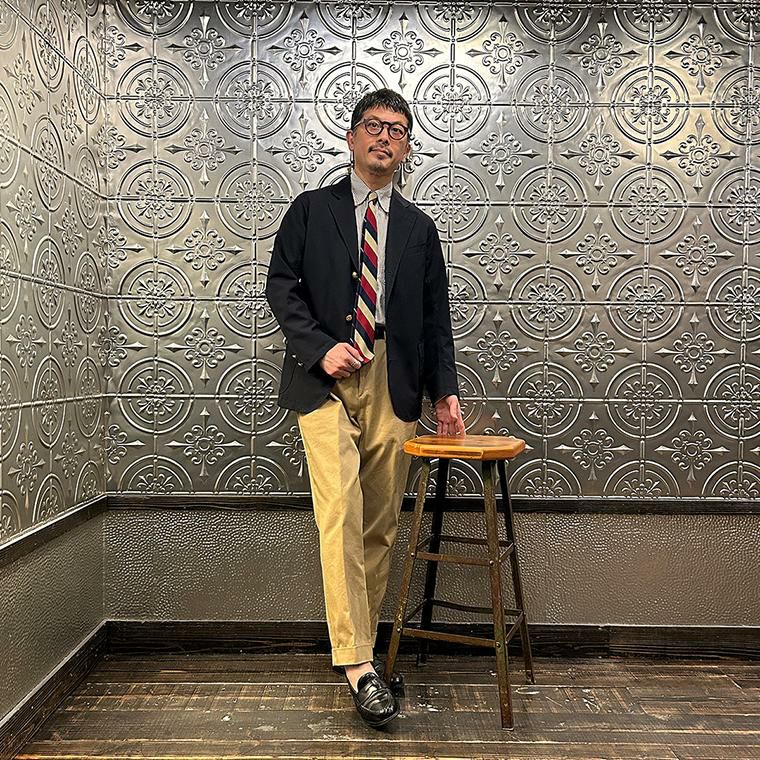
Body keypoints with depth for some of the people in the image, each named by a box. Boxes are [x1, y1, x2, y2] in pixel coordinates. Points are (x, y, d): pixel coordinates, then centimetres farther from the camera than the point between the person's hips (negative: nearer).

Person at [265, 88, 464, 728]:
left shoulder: (419, 227, 17)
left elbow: (436, 316, 14)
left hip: (394, 382, 3)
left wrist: (445, 389, 5)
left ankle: (362, 646, 18)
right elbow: (282, 285, 3)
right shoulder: (311, 209, 11)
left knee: (382, 523, 5)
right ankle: (358, 663, -10)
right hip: (327, 378, -2)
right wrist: (321, 347, -10)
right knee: (340, 512, -14)